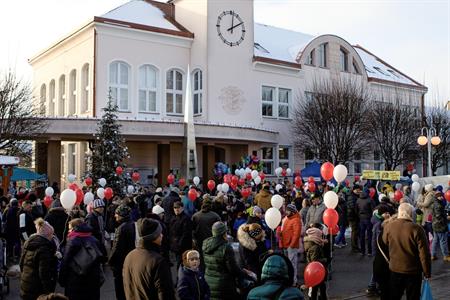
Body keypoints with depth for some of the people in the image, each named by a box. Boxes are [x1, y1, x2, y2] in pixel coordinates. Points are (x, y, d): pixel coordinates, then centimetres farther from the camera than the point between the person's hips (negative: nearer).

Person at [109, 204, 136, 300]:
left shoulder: (122, 228, -23)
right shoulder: (132, 225, 2)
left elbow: (117, 248, -22)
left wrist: (110, 261, -10)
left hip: (120, 261, -8)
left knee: (120, 286, 5)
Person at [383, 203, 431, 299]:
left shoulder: (388, 227, -8)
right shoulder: (417, 229, -19)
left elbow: (385, 245, 8)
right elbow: (424, 253, -15)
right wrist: (427, 272, -4)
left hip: (395, 269, 3)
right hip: (413, 271, -3)